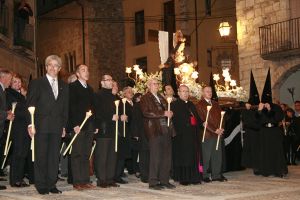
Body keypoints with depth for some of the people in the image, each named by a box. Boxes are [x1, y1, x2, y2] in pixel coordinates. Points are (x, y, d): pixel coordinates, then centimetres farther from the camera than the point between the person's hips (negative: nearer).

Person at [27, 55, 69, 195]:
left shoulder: (64, 86, 15)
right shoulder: (36, 83, 3)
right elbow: (30, 105, -2)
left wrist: (64, 126, 9)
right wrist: (30, 124, -11)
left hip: (57, 127, 4)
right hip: (41, 126, -3)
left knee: (54, 156, 5)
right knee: (41, 156, 0)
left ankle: (51, 184, 12)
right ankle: (41, 185, 8)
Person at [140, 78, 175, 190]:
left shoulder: (161, 98, 23)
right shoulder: (145, 98, 0)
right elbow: (147, 113, -13)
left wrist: (169, 113, 4)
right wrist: (163, 113, -15)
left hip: (166, 129, 7)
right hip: (154, 130, -7)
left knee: (167, 157, 7)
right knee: (155, 157, -6)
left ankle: (164, 181, 15)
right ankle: (153, 182, 1)